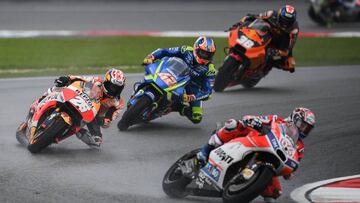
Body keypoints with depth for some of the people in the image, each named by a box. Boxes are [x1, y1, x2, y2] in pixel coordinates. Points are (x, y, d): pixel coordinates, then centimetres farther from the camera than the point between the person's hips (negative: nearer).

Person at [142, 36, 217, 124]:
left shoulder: (209, 70, -22)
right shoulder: (186, 51, -18)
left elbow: (207, 90, -24)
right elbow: (164, 51, -13)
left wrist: (191, 97, -40)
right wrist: (151, 57, -32)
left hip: (194, 87, -2)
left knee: (196, 118, -16)